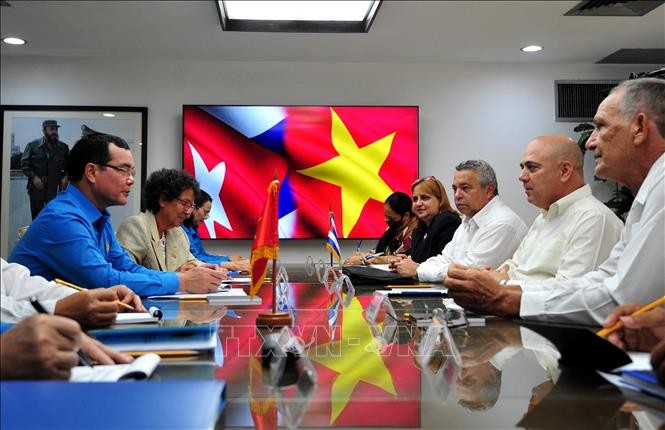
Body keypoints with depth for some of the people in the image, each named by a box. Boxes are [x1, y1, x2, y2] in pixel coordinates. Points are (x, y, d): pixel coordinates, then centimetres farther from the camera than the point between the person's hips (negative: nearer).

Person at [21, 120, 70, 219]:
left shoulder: (63, 147, 7)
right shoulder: (33, 145, 2)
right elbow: (24, 164, 2)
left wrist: (66, 177, -1)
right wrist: (33, 176, -12)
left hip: (55, 188, 0)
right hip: (36, 187, 0)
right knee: (36, 217, 9)